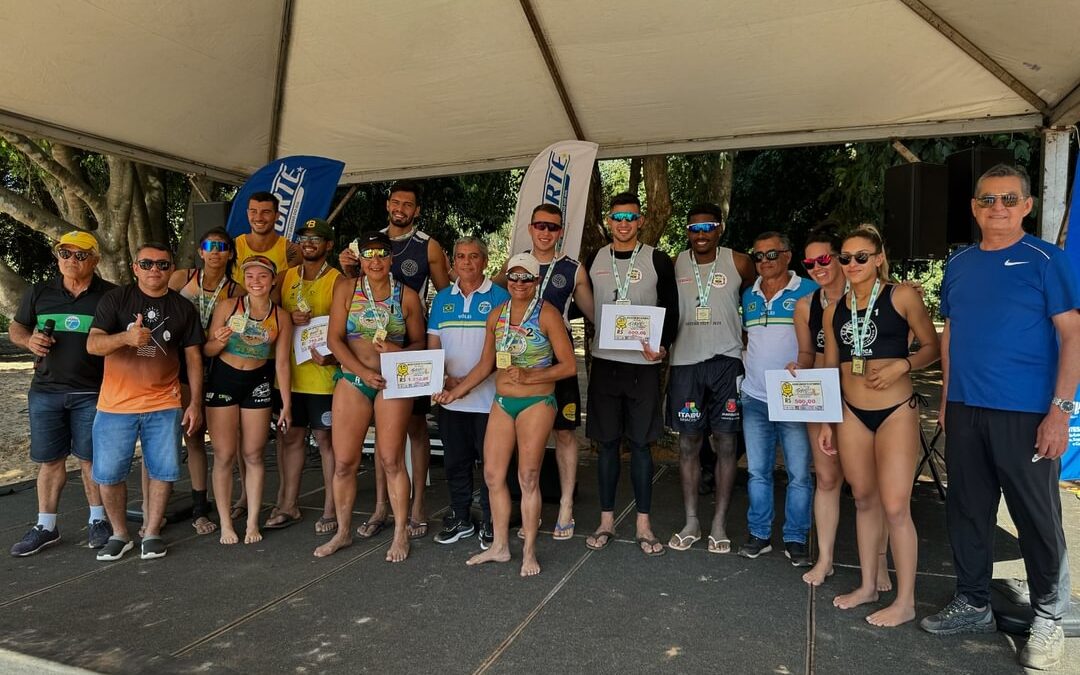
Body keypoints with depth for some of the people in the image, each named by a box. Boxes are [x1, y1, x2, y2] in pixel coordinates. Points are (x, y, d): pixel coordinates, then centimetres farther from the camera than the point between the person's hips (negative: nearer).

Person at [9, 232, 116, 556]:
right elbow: (15, 327, 17)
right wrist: (28, 339, -5)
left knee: (91, 458, 5)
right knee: (49, 460, 9)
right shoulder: (39, 292, 8)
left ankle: (98, 520, 20)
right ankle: (45, 526, 21)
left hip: (92, 393, -3)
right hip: (45, 391, 3)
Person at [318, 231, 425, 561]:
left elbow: (419, 343, 10)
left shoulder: (407, 296, 5)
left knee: (391, 460, 0)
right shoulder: (346, 288, 5)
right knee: (344, 462, 4)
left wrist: (399, 351, -12)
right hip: (352, 380, 1)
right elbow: (334, 339, 0)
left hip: (394, 382, -1)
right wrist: (363, 372, -12)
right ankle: (343, 531, 22)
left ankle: (401, 534, 13)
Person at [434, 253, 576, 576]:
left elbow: (569, 365, -8)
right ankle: (500, 546, 22)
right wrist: (455, 392, 10)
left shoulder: (547, 314, -7)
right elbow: (485, 365, 15)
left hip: (537, 403, -6)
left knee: (528, 477, -2)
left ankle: (529, 552, 13)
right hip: (502, 403, 6)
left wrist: (529, 376, -17)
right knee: (492, 475, 7)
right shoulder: (497, 315, 9)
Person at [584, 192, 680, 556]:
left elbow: (671, 310, 2)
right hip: (604, 362, 2)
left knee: (641, 443, 4)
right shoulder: (594, 261, 7)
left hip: (643, 363, -2)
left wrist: (662, 346, -14)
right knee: (607, 443, 8)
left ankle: (643, 524, 16)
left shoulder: (658, 261, 1)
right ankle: (606, 520, 19)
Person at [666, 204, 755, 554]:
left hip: (726, 361, -1)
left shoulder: (738, 263, 0)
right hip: (685, 363, 1)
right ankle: (691, 521, 18)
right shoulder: (674, 264, 4)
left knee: (725, 443, 4)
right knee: (688, 443, 6)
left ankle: (720, 523, 15)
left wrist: (749, 338, 7)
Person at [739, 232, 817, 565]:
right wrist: (747, 365, 10)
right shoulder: (748, 296, 12)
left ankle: (795, 539, 16)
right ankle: (759, 534, 22)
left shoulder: (809, 291, -2)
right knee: (757, 472, 10)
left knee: (799, 474, 2)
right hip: (755, 399, 4)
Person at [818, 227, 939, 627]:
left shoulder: (902, 296, -3)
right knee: (864, 500, 13)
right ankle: (868, 585, 27)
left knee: (895, 506, -5)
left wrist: (902, 364, -18)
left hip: (896, 411, -4)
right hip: (851, 414, 5)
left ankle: (905, 601, 10)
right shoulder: (834, 310, 10)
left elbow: (932, 346, 1)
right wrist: (825, 423, 13)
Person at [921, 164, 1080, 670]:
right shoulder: (958, 265, 10)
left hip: (1025, 414, -5)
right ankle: (972, 604, 28)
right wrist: (946, 400, 10)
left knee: (1037, 518, 5)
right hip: (964, 411, 5)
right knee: (966, 511, 12)